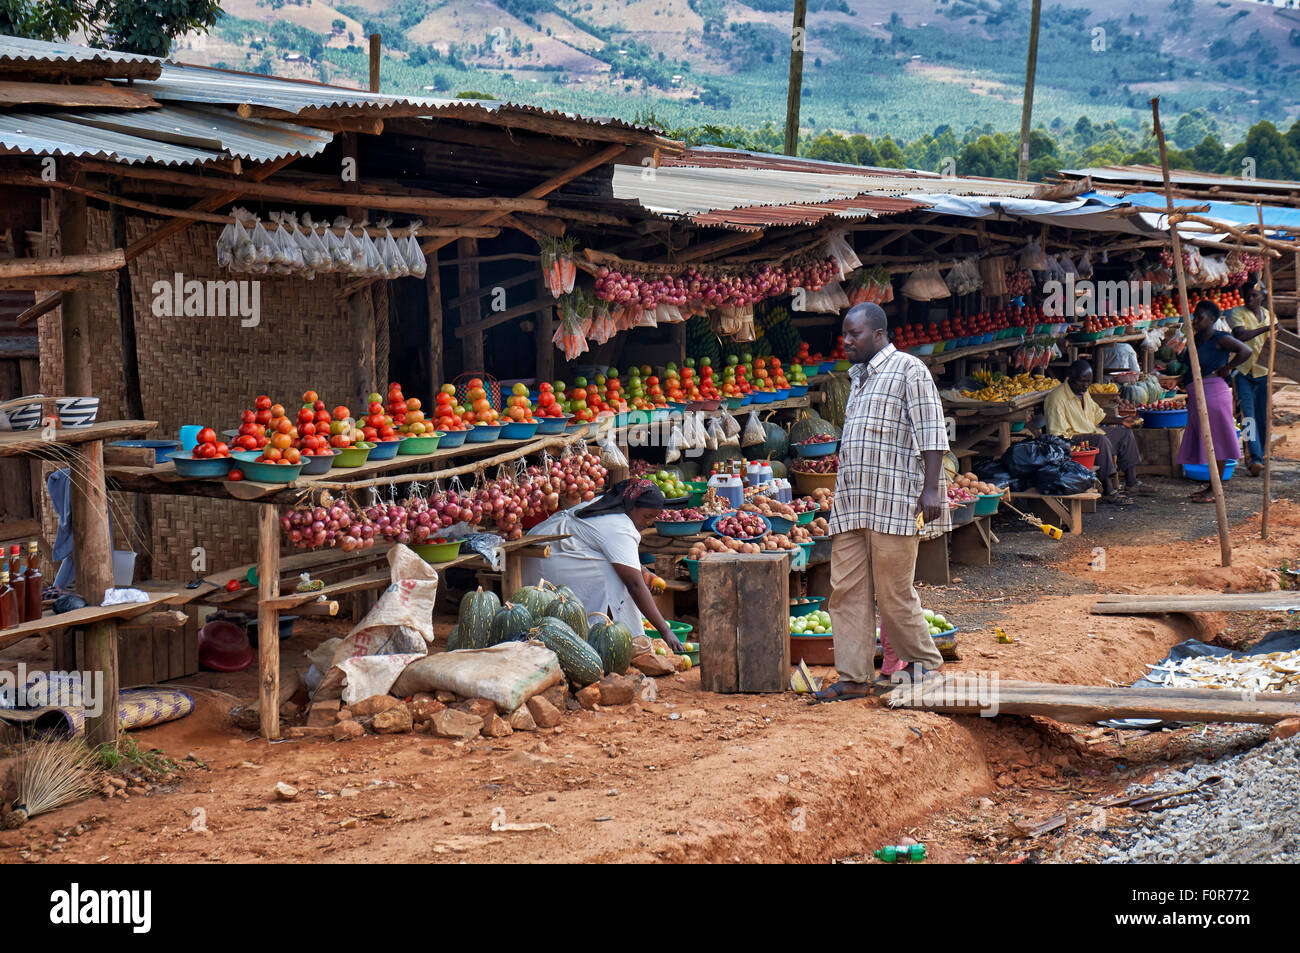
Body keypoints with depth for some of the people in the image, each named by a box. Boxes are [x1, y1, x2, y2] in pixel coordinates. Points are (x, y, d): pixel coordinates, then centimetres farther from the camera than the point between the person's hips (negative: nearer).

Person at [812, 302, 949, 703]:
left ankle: (925, 666, 14)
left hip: (893, 503, -8)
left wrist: (931, 489, -19)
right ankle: (853, 678, 6)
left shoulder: (908, 370, -4)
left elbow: (932, 434, -10)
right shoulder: (860, 378, 20)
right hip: (853, 504, 8)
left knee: (894, 593, -3)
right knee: (846, 589, 3)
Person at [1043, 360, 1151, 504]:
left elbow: (1097, 415, 24)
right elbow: (1058, 435, -23)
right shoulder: (1057, 398, -21)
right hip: (1071, 439, -10)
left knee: (1125, 432, 6)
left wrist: (1121, 421, 13)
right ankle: (1108, 492, -32)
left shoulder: (1083, 392, 8)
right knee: (1102, 441, -33)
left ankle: (1132, 482, 9)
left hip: (1091, 432, 10)